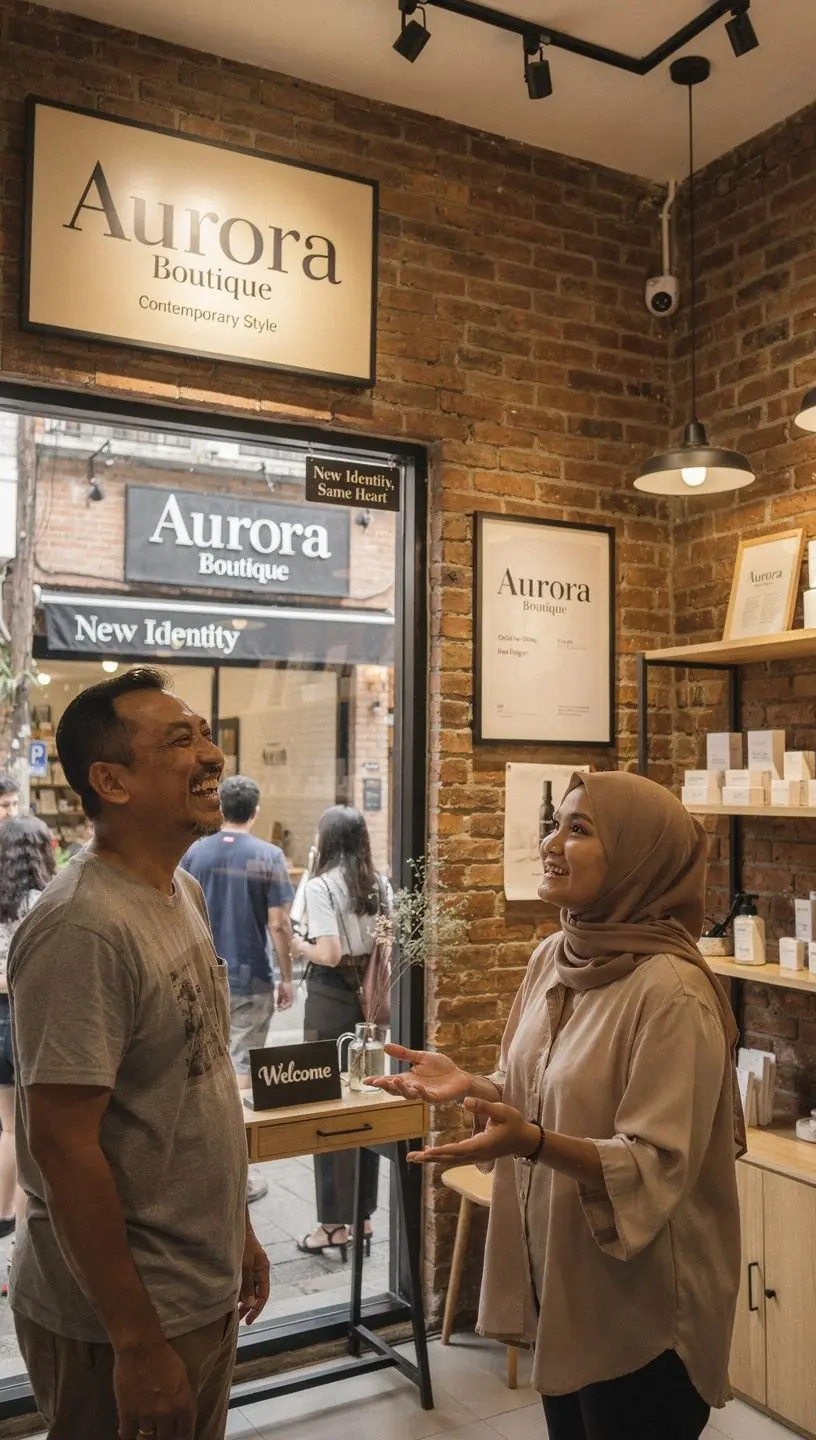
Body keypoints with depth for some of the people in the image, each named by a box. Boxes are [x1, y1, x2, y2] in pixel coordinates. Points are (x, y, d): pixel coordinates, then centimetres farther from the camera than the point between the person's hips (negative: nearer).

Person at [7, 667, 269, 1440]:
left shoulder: (184, 892, 3)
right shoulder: (84, 927, -25)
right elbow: (62, 1146, -24)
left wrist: (238, 1228, 15)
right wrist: (137, 1342, -19)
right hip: (126, 1317, -8)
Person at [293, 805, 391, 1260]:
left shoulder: (322, 886, -13)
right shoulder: (380, 885, 4)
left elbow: (329, 954, -19)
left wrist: (298, 944, -1)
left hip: (332, 998, -6)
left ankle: (335, 1224, 10)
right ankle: (364, 1215, 24)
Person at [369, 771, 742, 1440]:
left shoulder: (671, 992, -24)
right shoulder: (554, 957, 0)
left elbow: (658, 1166, -24)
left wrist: (534, 1143, -37)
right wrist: (469, 1085, -7)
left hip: (637, 1309, -7)